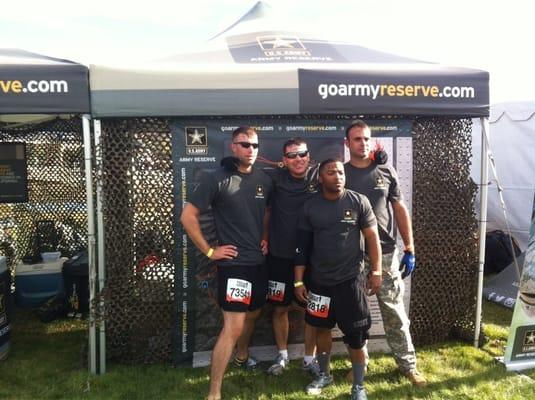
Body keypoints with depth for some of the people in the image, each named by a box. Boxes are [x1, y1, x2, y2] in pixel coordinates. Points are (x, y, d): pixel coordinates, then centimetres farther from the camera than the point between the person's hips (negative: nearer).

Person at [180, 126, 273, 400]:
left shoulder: (264, 180, 4)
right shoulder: (218, 179, -13)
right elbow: (187, 216, -13)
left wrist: (266, 237, 8)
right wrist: (209, 251, -13)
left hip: (259, 261, 7)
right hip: (233, 263, -7)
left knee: (253, 313, 23)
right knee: (233, 326, -9)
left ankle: (242, 356, 50)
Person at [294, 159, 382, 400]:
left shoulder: (359, 202, -6)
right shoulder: (310, 207, -1)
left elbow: (372, 238, -2)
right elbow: (302, 246, 2)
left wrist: (376, 271, -6)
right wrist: (298, 281, 1)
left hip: (350, 280, -2)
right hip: (319, 281, 2)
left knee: (355, 335, 3)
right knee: (322, 328, 16)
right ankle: (324, 375, 37)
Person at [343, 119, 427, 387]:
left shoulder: (386, 172, 3)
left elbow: (400, 210, 7)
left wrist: (410, 250, 3)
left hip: (385, 253, 1)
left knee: (394, 312, 7)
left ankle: (408, 365, 22)